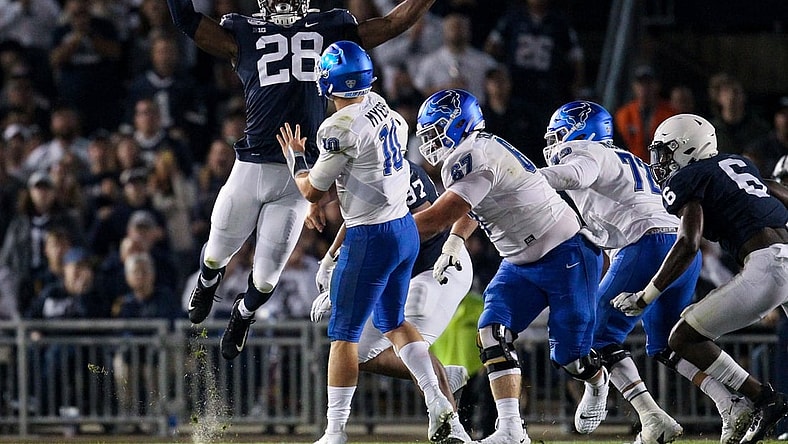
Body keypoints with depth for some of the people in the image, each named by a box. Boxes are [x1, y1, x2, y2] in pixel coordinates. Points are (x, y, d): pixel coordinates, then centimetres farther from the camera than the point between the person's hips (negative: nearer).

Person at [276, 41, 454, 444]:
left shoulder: (340, 129, -20)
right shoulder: (383, 109, 3)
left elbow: (313, 191, -10)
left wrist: (294, 157, 9)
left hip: (371, 240, -8)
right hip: (406, 229, 8)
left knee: (343, 334, 2)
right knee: (393, 322, 22)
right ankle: (437, 402, 11)